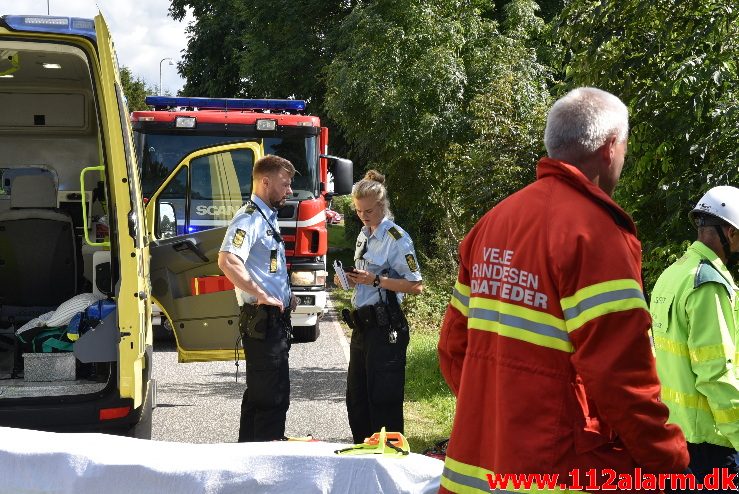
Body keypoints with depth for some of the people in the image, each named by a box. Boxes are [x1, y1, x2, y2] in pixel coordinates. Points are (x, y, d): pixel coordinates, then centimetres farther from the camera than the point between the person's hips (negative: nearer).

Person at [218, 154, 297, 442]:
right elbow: (227, 261, -30)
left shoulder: (268, 218, 18)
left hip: (276, 319, 10)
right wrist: (262, 296, -25)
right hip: (263, 319, -10)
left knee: (260, 393, 15)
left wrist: (286, 296, 18)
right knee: (272, 396, -9)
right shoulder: (249, 218, -13)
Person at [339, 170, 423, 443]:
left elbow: (415, 285, -15)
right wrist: (352, 279, 5)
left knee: (383, 400, -5)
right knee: (356, 398, 14)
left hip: (385, 328, -9)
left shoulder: (397, 238, -11)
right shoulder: (364, 236, 15)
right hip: (362, 326, 9)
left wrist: (375, 280, -20)